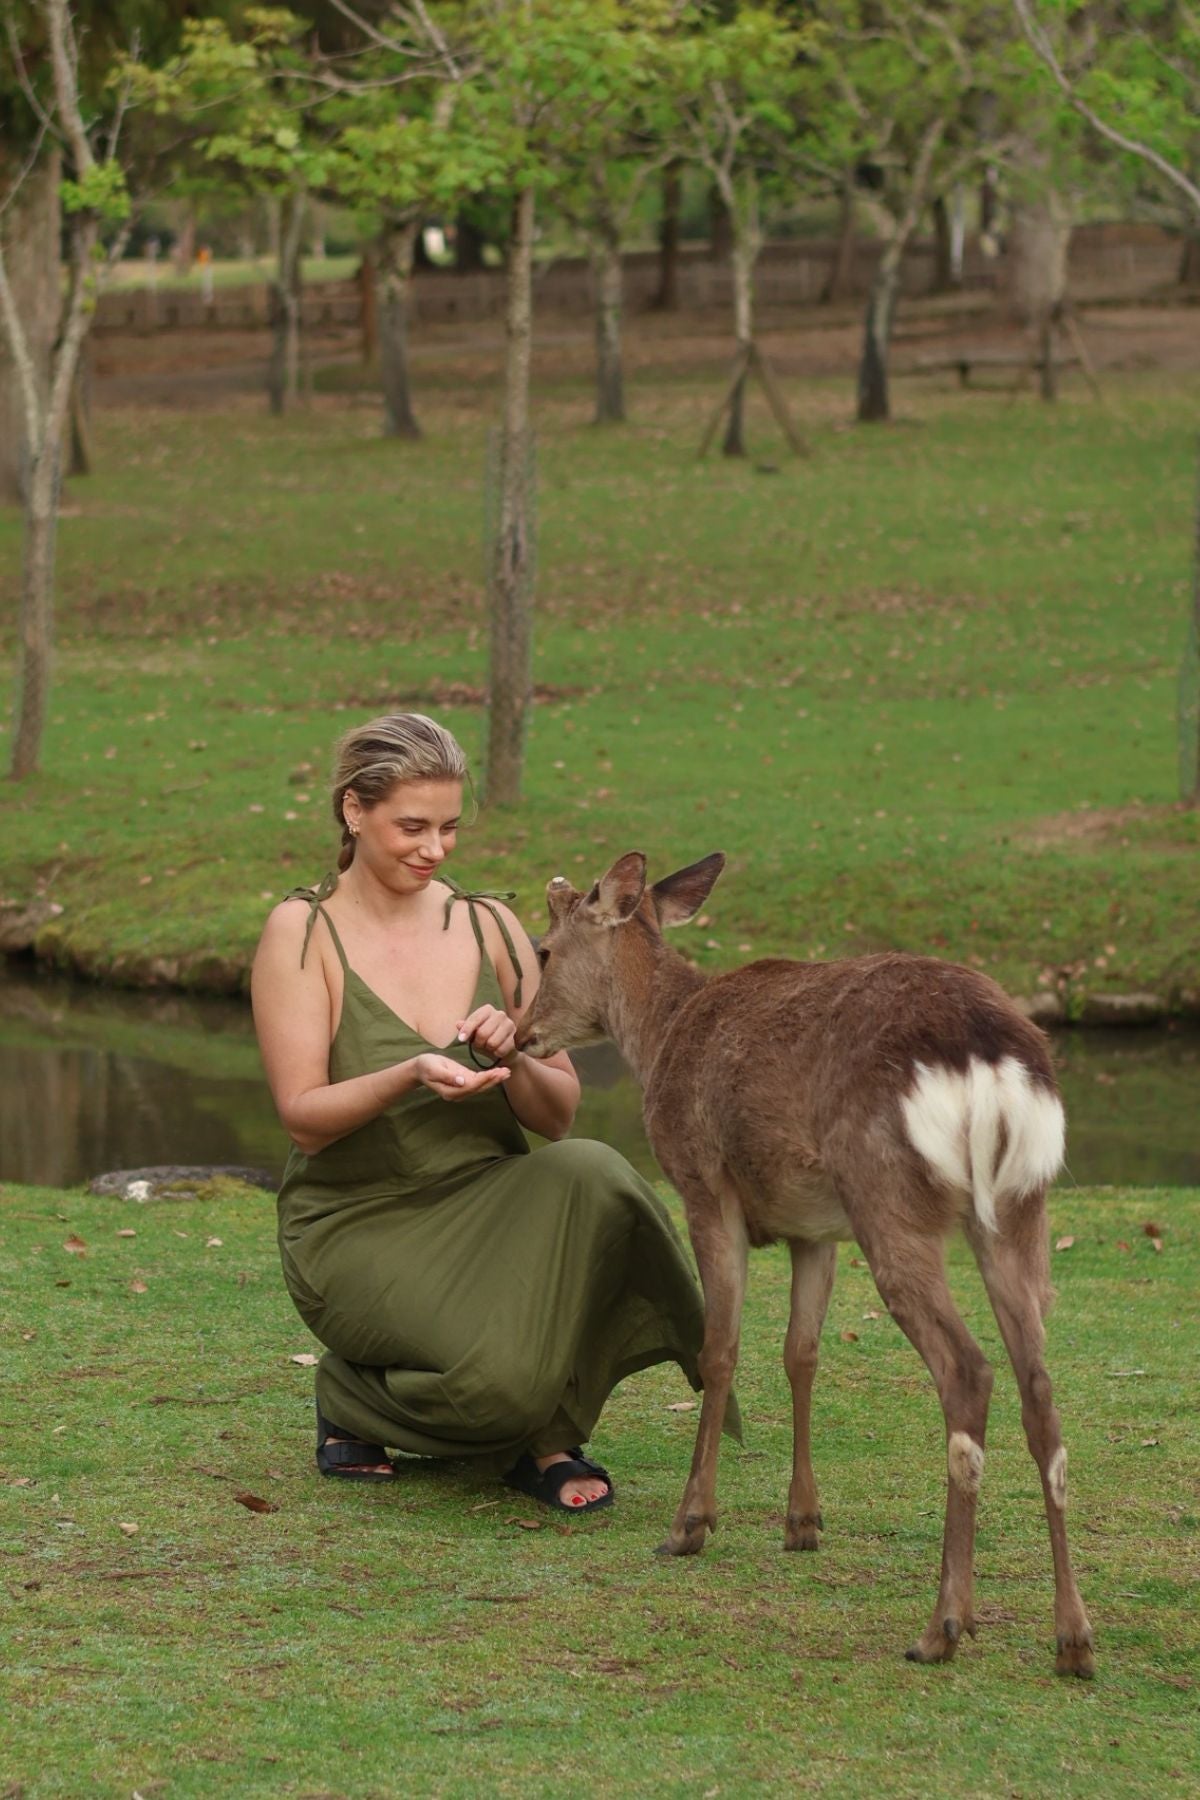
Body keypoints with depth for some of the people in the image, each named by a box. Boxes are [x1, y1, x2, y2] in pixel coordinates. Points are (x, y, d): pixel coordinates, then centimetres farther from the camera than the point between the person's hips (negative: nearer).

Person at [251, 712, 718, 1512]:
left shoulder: (489, 927, 5)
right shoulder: (303, 931, -5)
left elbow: (558, 1116, 5)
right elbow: (304, 1117, -12)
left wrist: (511, 1057, -17)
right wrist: (409, 1076, -30)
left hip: (488, 1207, 4)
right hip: (361, 1227, -4)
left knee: (588, 1173, -32)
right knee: (501, 1377, -32)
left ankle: (542, 1438, -12)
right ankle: (353, 1396, 4)